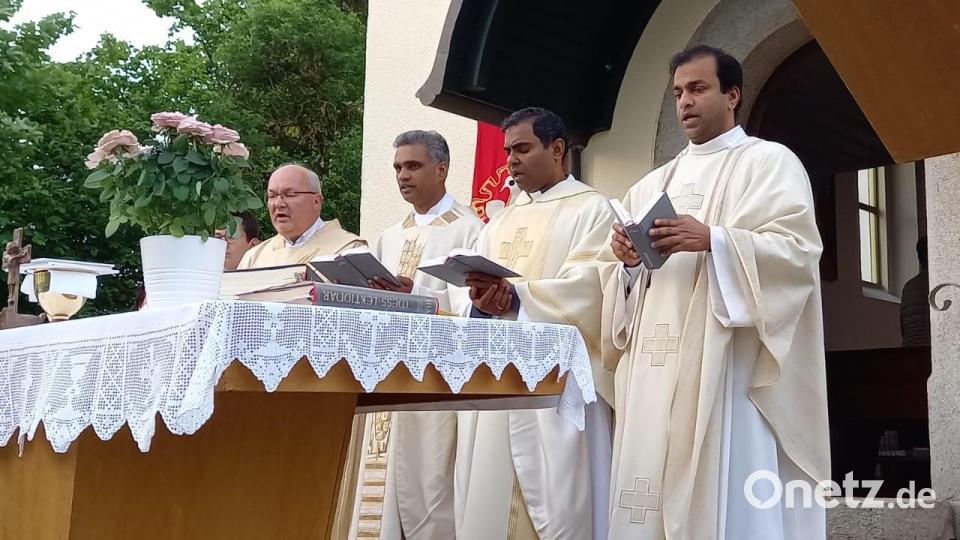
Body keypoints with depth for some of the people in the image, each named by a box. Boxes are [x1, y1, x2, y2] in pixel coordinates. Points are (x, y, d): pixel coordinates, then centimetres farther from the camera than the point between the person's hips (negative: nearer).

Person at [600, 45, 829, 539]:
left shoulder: (770, 161, 7)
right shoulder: (653, 185, 24)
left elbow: (798, 249, -9)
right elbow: (620, 282, 20)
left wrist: (713, 240, -21)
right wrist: (627, 260, -2)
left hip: (725, 365, -5)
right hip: (653, 371, 6)